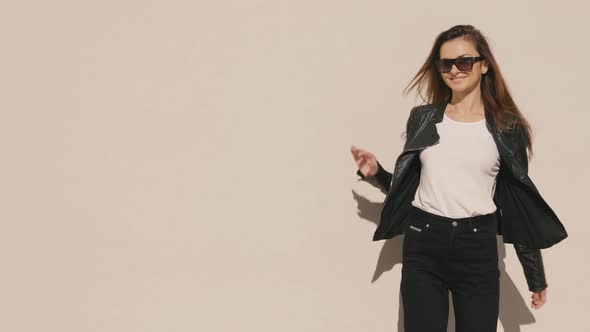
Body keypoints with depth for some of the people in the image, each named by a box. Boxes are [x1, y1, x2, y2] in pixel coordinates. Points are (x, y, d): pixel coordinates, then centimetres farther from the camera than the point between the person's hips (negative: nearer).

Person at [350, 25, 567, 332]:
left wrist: (536, 275, 6)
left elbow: (519, 204, 5)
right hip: (423, 246, 1)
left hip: (478, 249, -1)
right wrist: (376, 174, -6)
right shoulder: (422, 118, 6)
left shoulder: (507, 127, 2)